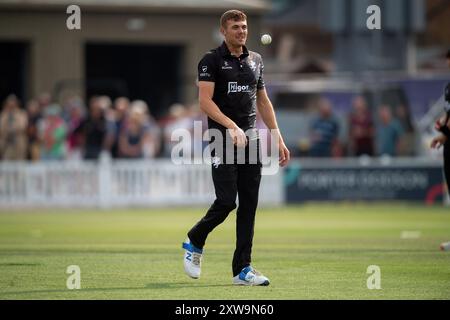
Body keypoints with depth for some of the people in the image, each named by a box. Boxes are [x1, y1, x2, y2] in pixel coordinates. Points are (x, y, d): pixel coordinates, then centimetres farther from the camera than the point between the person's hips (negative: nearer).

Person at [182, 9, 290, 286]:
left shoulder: (255, 60, 15)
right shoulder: (212, 61, -4)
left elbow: (264, 102, 20)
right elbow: (205, 101, -14)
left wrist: (279, 139, 15)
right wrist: (232, 126, -26)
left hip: (251, 138, 6)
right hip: (223, 138, -6)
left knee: (249, 204, 1)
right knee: (227, 201, -12)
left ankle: (243, 269, 3)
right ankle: (194, 243, 15)